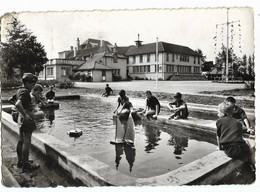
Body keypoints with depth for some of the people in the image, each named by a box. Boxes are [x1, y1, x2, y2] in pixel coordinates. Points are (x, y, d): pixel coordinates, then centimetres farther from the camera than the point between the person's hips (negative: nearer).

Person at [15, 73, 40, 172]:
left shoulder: (19, 90, 12)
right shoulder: (25, 92, -19)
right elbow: (18, 104, -33)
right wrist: (25, 115, -27)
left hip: (21, 119, 10)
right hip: (27, 119, -10)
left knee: (21, 141, 17)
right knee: (26, 142, -3)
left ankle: (20, 161, 29)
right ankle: (26, 165, 5)